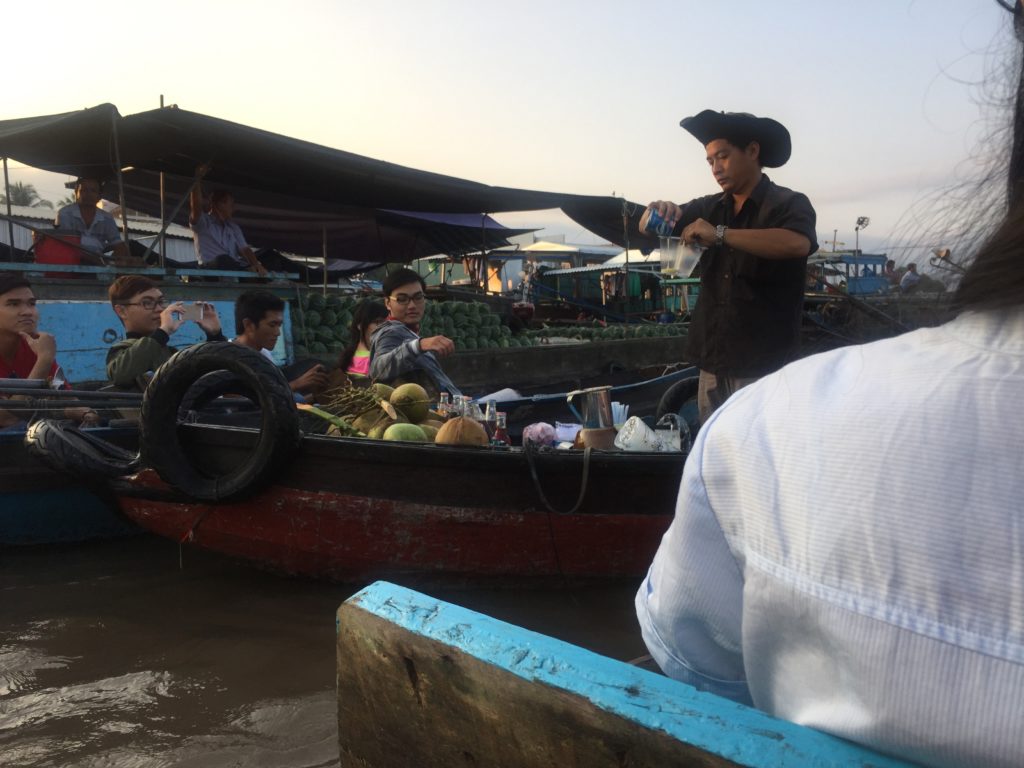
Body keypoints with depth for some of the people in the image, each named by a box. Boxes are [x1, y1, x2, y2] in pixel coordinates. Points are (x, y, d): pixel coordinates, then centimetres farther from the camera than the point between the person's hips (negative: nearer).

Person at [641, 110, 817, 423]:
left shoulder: (788, 204, -2)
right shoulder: (709, 208, 14)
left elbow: (798, 244, -24)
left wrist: (721, 234, -27)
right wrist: (659, 210, -9)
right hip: (713, 366, 5)